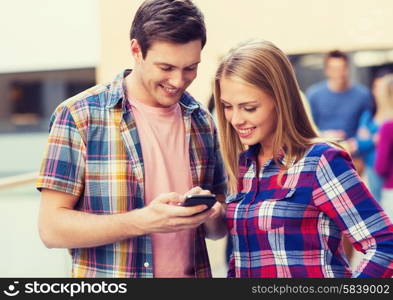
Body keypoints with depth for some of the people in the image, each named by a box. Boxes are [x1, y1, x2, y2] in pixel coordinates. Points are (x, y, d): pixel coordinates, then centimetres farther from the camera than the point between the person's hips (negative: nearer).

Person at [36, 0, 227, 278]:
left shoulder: (202, 121, 3)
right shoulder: (79, 116, -10)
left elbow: (218, 228, 11)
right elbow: (51, 227, -14)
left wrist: (210, 215, -12)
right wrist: (143, 221, -25)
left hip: (194, 271, 4)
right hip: (107, 279, -4)